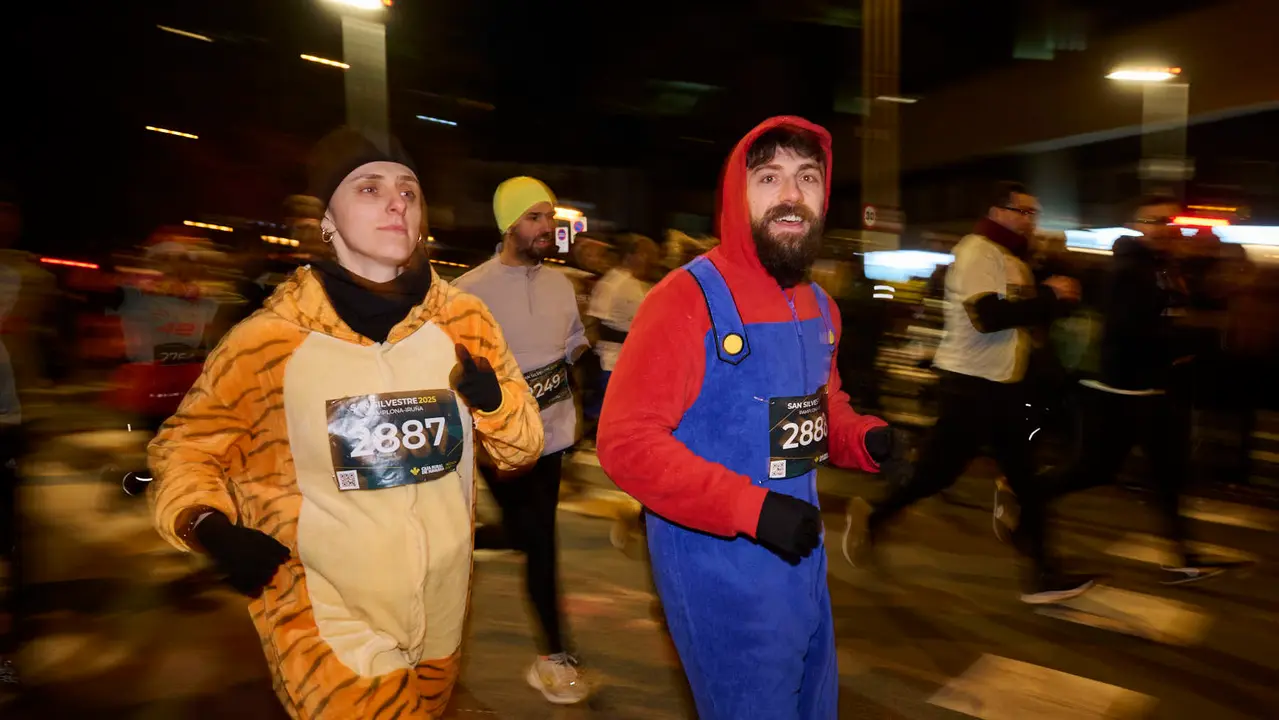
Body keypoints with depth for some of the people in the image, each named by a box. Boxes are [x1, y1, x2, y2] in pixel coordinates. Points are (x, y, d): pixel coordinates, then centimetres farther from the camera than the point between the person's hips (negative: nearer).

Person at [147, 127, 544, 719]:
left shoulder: (463, 320, -6)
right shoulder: (269, 339, -13)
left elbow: (522, 448, 2)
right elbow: (185, 446, 0)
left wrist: (491, 399, -18)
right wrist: (211, 528, -18)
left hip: (443, 617, 4)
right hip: (330, 627, -4)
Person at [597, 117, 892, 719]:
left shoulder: (820, 307, 6)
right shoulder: (688, 299, -19)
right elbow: (626, 441, -23)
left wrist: (870, 441, -3)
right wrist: (749, 507, -29)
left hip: (803, 559, 8)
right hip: (719, 568, -8)